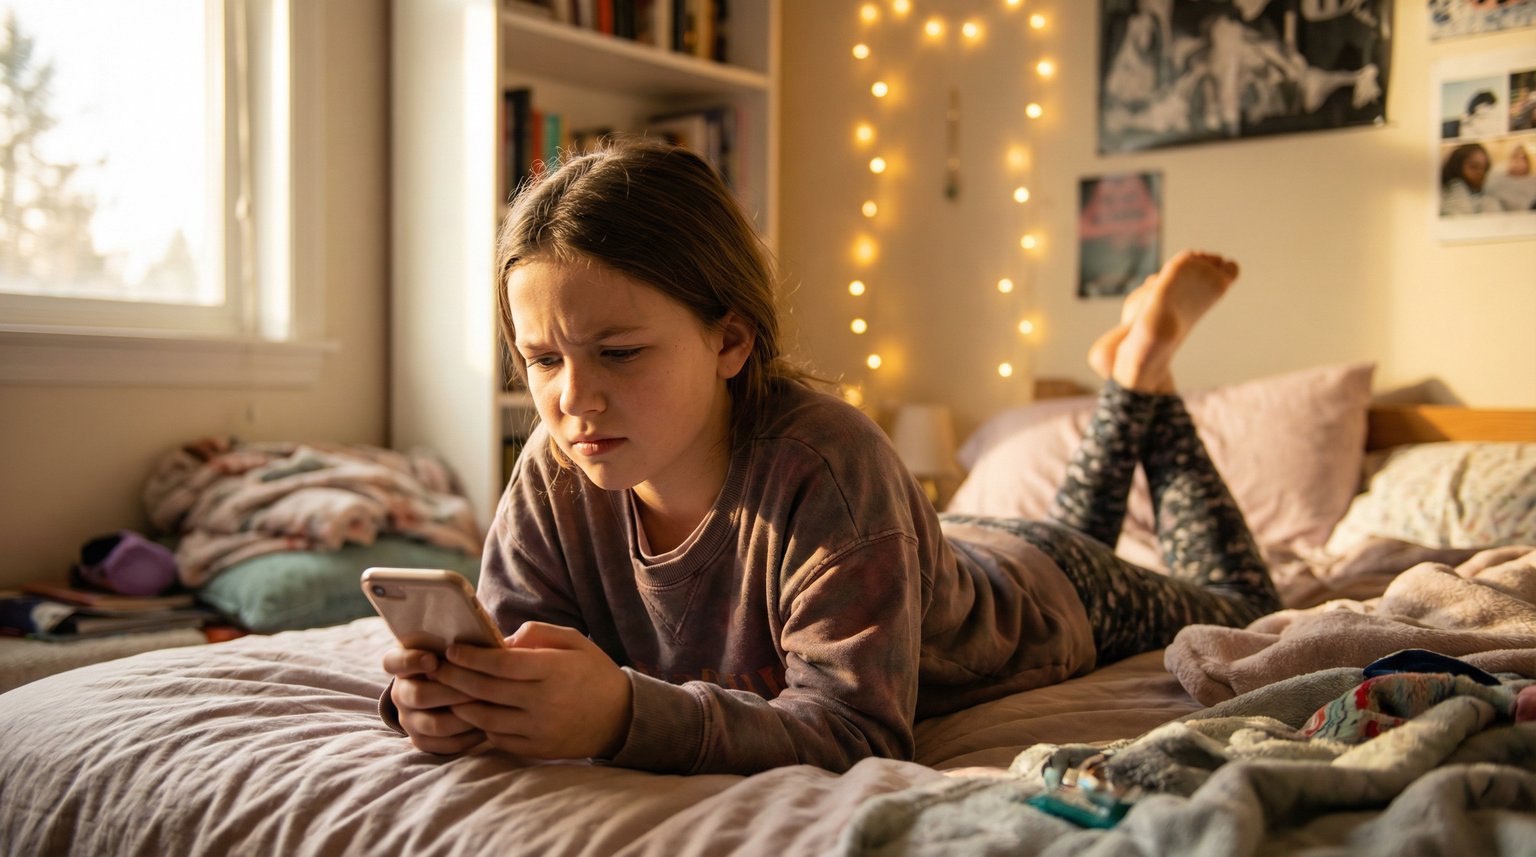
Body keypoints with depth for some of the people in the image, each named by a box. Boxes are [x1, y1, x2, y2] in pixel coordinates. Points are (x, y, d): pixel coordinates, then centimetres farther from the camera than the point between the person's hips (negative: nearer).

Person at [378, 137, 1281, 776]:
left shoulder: (825, 464, -47)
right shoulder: (556, 476, -29)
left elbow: (857, 732, -49)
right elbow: (514, 637, -26)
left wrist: (626, 713, -64)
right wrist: (451, 695, -49)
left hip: (1041, 593, -4)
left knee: (1238, 604, 28)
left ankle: (1146, 367, 35)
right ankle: (1127, 391, 50)